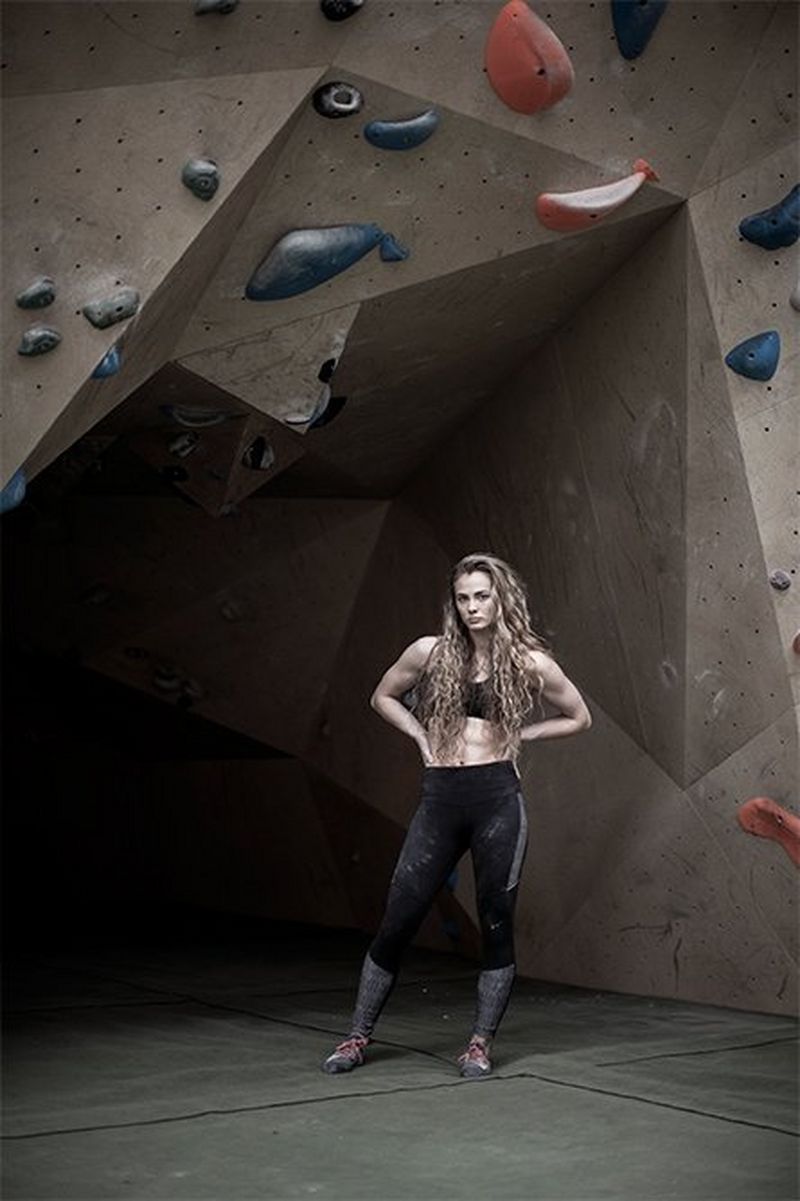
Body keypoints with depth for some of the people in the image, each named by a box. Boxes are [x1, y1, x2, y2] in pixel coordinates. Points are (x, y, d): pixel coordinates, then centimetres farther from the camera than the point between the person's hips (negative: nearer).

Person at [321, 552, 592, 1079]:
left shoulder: (529, 663, 2)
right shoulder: (431, 653, 5)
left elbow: (579, 717, 14)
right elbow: (383, 698, 21)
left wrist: (517, 734, 4)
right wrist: (422, 736, 6)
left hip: (498, 799, -1)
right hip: (440, 801, 1)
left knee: (497, 924, 3)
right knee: (396, 921, 2)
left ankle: (481, 1044, 16)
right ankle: (359, 1037, 15)